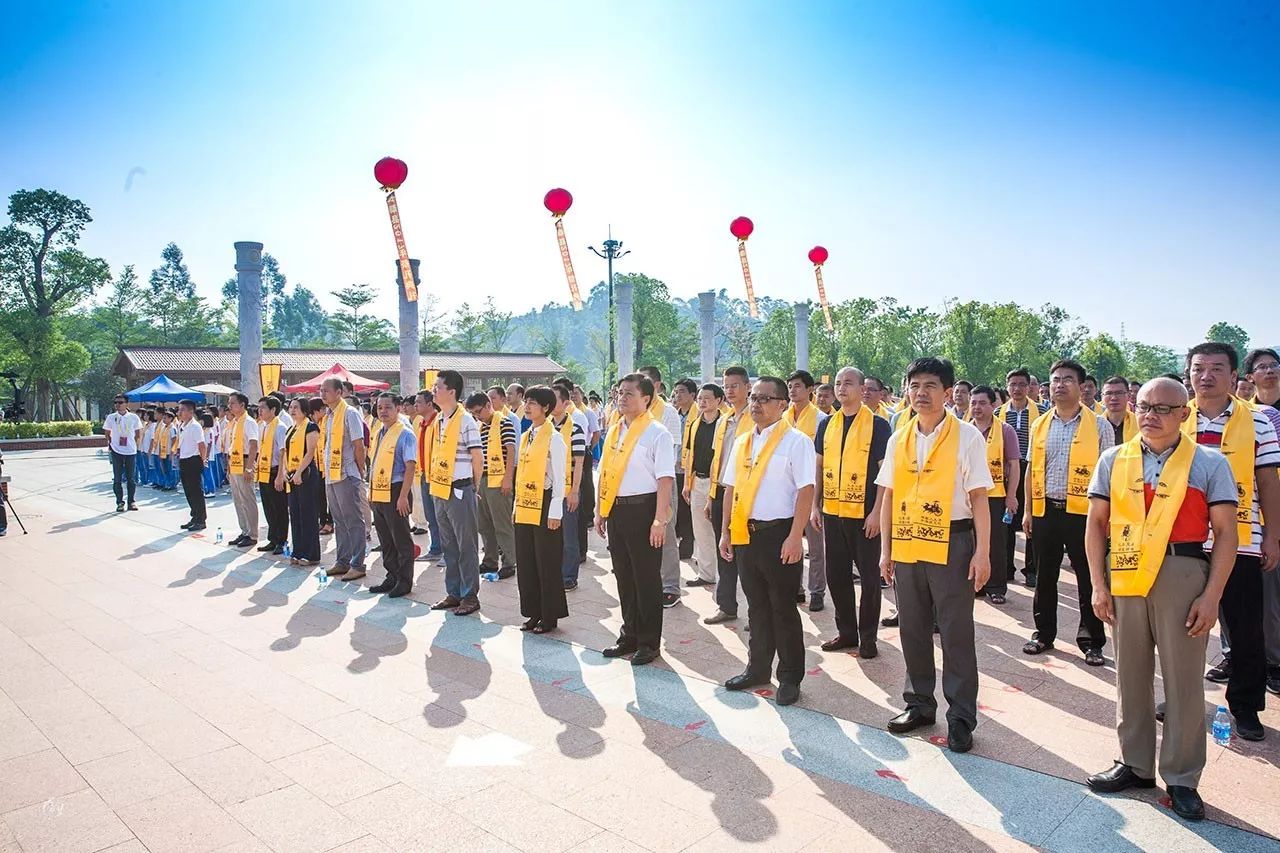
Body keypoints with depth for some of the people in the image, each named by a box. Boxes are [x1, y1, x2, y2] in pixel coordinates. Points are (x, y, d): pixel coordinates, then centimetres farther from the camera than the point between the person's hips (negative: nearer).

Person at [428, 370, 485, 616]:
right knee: (448, 545, 15)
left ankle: (470, 596, 10)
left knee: (466, 545, 1)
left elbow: (478, 459, -10)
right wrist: (434, 483, 14)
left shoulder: (465, 421, -13)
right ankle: (453, 593, 25)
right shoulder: (438, 420, 10)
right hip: (439, 491, 8)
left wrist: (469, 484, 0)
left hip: (459, 491, -8)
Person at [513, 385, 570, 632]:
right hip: (525, 507, 8)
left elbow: (559, 478, -12)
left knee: (547, 563, 2)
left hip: (545, 505, -8)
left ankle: (550, 616, 14)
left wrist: (555, 512, -15)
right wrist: (517, 504, 15)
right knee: (525, 562, 12)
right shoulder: (526, 436, 13)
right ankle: (533, 612, 24)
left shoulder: (553, 438, -10)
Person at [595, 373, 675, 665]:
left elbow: (665, 479, -16)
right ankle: (629, 636, 32)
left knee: (646, 578, 4)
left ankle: (648, 643, 19)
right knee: (623, 576, 17)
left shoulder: (657, 433, -11)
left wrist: (659, 520, -20)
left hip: (642, 509, -7)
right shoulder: (614, 431, 11)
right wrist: (600, 511, 14)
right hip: (615, 510, 7)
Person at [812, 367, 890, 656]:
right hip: (832, 512, 5)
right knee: (836, 574, 10)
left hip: (864, 514, -5)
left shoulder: (877, 425, -5)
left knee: (869, 575, 5)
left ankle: (868, 636, 18)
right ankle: (846, 631, 25)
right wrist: (815, 505, 7)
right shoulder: (827, 425, 9)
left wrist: (877, 512, -14)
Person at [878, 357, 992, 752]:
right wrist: (886, 550, 7)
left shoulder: (967, 436, -5)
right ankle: (920, 704, 30)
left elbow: (979, 499, -6)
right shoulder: (898, 439, 7)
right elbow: (889, 497, 9)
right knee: (912, 629, 14)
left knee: (956, 633, 4)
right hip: (907, 544, 5)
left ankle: (961, 718, 18)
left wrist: (982, 553, -11)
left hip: (951, 544, -4)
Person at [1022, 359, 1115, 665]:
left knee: (1088, 579, 5)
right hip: (1045, 511, 4)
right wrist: (1028, 510, 8)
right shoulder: (1039, 425, 9)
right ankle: (1044, 633, 24)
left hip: (1083, 512, -3)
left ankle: (1091, 641, 17)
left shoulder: (1099, 425, -2)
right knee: (1045, 576, 12)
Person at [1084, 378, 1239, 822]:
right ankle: (1135, 764, 27)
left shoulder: (1209, 463, 1)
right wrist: (1099, 585, 2)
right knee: (1130, 674, 12)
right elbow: (1096, 524, 8)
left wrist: (1211, 595, -8)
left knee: (1183, 678, 5)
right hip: (1126, 576, 3)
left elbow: (1225, 533, -1)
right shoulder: (1114, 460, 7)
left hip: (1182, 576, -3)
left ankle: (1181, 778, 20)